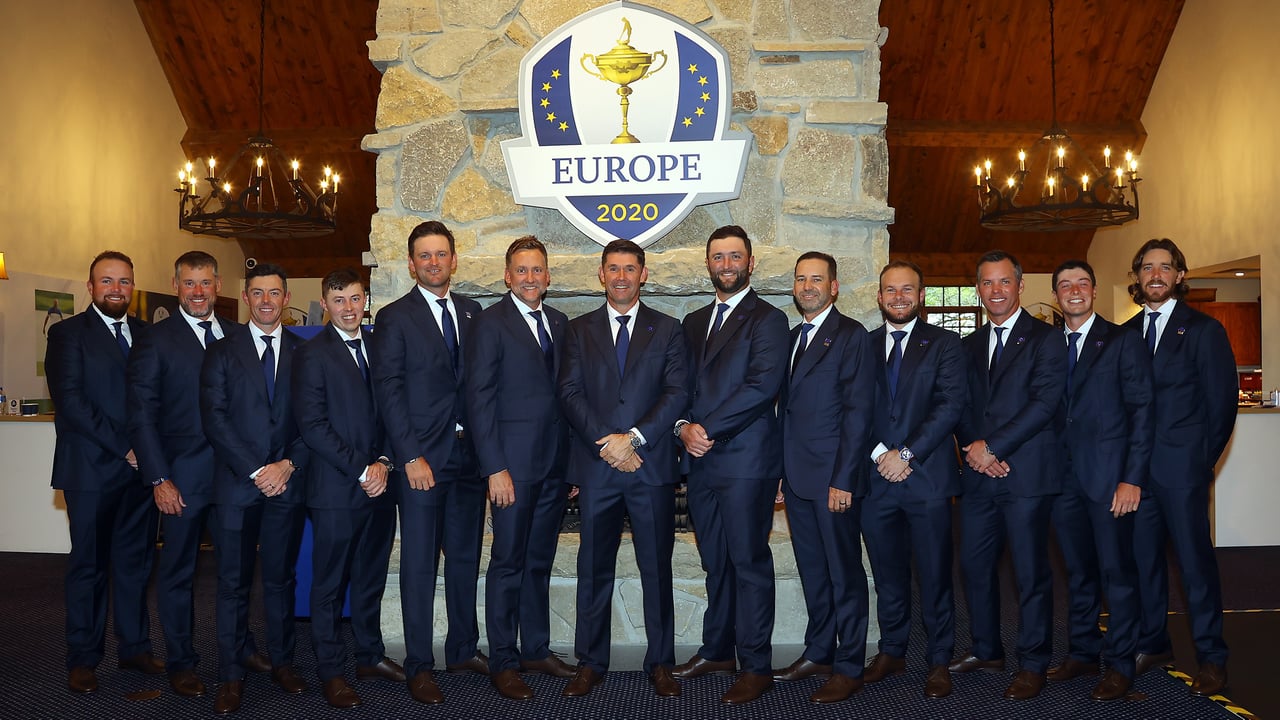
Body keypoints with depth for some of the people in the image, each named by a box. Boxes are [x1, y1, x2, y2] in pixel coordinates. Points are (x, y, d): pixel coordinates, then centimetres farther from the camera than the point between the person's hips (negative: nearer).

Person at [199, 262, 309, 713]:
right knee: (234, 582, 4)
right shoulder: (221, 354, 5)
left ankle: (282, 662, 22)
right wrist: (256, 470, -12)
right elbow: (215, 419, -4)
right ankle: (231, 675, 12)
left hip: (287, 484, 1)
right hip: (236, 485, -1)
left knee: (281, 578, 10)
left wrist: (288, 464, -9)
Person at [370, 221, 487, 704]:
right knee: (419, 564, 2)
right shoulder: (395, 318, -1)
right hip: (422, 458, -4)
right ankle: (418, 666, 12)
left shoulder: (472, 312, 11)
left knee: (466, 557, 13)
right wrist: (412, 457, -13)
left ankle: (464, 648, 26)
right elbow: (389, 392, -7)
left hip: (469, 454, 4)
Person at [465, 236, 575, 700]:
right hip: (514, 462, -5)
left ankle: (536, 649, 27)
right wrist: (495, 468, -15)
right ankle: (503, 662, 13)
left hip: (555, 464, 6)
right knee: (508, 563, 2)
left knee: (539, 561, 14)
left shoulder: (559, 322, 12)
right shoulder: (491, 323, -5)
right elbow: (479, 399, -10)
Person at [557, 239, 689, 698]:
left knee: (657, 568, 5)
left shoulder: (667, 330, 8)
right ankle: (590, 663, 18)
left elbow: (676, 394, -2)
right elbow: (570, 394, 1)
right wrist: (607, 444, -11)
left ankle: (660, 663, 16)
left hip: (652, 466, -1)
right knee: (594, 569, 7)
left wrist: (634, 437, -14)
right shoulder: (580, 330, 11)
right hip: (596, 468, 1)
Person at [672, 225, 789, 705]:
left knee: (749, 562, -1)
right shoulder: (694, 322, 18)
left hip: (745, 461, -6)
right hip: (701, 462, 6)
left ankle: (756, 667, 8)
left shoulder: (767, 319, -4)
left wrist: (709, 430, -16)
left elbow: (762, 386, -15)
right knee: (715, 562, 15)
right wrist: (684, 426, -4)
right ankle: (716, 650, 27)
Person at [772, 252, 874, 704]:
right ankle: (818, 653, 28)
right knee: (812, 570, 16)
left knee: (844, 573, 3)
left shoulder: (851, 335, -8)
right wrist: (783, 469, 7)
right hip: (796, 477, 7)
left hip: (833, 478, -7)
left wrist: (843, 479, -17)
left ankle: (849, 667, 13)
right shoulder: (792, 337, 15)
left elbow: (858, 412, -13)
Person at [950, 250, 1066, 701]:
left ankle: (1033, 664, 14)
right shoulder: (969, 346, 16)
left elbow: (1044, 402, -12)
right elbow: (962, 408, 14)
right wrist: (974, 450, -4)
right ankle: (987, 651, 25)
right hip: (978, 476, 6)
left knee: (1031, 572, 1)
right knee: (974, 565, 9)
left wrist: (992, 446, -14)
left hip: (1027, 474, -5)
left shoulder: (1045, 339, -1)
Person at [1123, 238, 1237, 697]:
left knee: (1195, 560, 1)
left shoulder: (1203, 330, 0)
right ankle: (1152, 645, 23)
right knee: (1143, 559, 10)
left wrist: (1201, 460, -3)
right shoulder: (1125, 334, 11)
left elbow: (1222, 402, -2)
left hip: (1181, 468, -4)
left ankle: (1211, 659, 12)